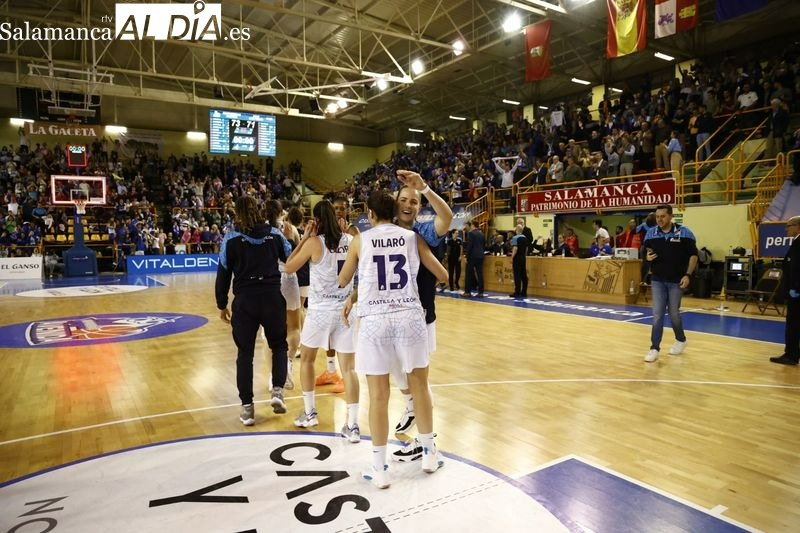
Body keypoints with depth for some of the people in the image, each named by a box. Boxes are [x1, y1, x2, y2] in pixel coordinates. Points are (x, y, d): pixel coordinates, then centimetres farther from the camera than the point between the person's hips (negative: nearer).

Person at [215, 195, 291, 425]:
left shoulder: (232, 238, -2)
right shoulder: (274, 235, 2)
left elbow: (223, 274, 0)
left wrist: (222, 305, 10)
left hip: (245, 301, -1)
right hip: (272, 297, 1)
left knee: (245, 353, 11)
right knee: (279, 345, 19)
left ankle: (247, 407, 13)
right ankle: (277, 390, 2)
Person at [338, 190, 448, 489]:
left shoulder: (360, 240, 4)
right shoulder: (412, 237, 7)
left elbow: (342, 281, 15)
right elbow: (443, 276, 10)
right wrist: (434, 277, 32)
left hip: (375, 320, -1)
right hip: (410, 316, 2)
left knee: (378, 396, 6)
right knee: (420, 387, 17)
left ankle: (379, 468, 16)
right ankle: (430, 454, 32)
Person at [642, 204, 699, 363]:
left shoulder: (684, 232, -8)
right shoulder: (650, 233, 0)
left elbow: (693, 255, -4)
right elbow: (646, 252, 12)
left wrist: (688, 275, -12)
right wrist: (648, 257, -13)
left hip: (676, 280, -2)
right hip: (657, 280, 2)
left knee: (673, 313, 8)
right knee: (657, 314, -1)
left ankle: (681, 340, 34)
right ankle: (654, 348, 3)